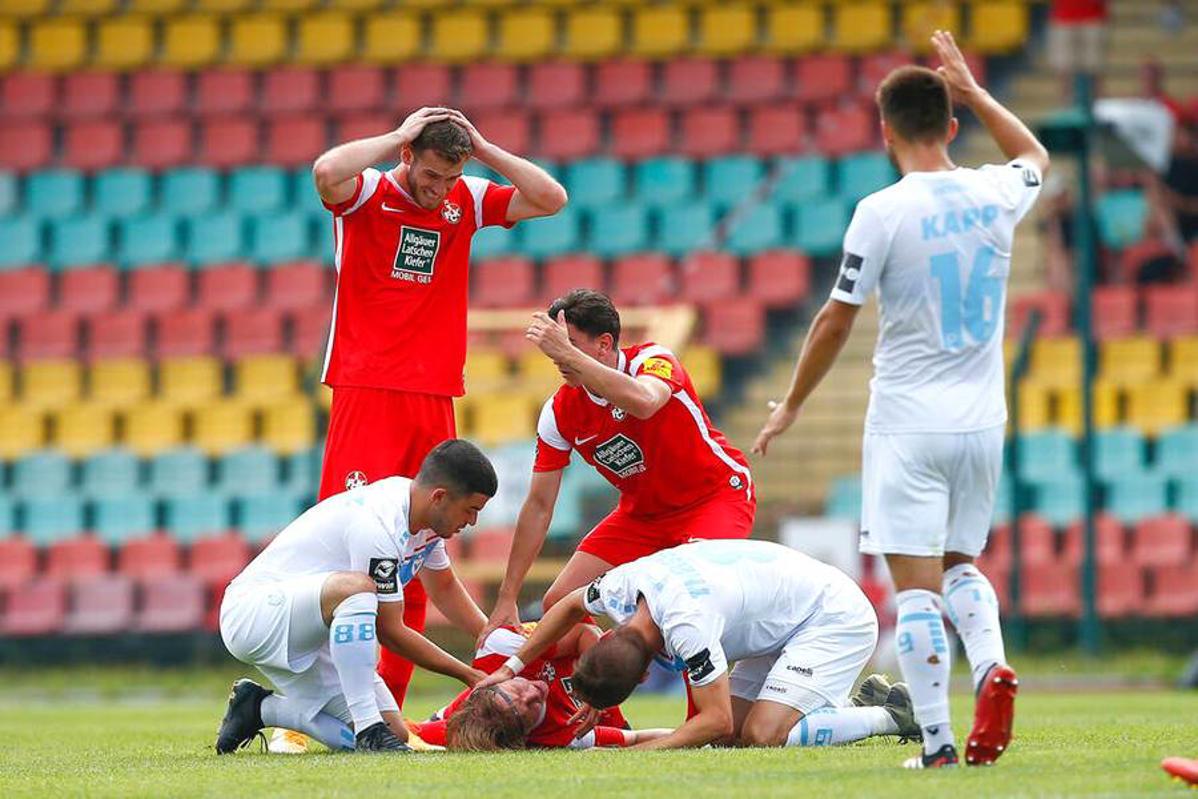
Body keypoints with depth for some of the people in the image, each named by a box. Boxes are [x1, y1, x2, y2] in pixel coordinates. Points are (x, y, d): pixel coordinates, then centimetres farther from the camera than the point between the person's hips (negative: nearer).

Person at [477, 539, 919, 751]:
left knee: (763, 735, -24)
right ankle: (859, 706, 15)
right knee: (729, 738, 0)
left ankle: (894, 717, -7)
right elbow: (571, 605, 15)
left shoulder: (685, 622, -35)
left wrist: (644, 751, -31)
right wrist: (511, 667, 11)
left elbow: (717, 720, -33)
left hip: (834, 615, -9)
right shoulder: (621, 584, -10)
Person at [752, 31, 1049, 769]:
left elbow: (836, 322, -6)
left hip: (908, 423, -5)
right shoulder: (995, 195, 2)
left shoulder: (882, 212, -11)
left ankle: (938, 739, -9)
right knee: (961, 565, 19)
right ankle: (992, 665, -9)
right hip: (981, 419, 5)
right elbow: (1036, 156, 28)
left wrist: (791, 406, 7)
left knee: (916, 584, -3)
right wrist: (972, 90, 31)